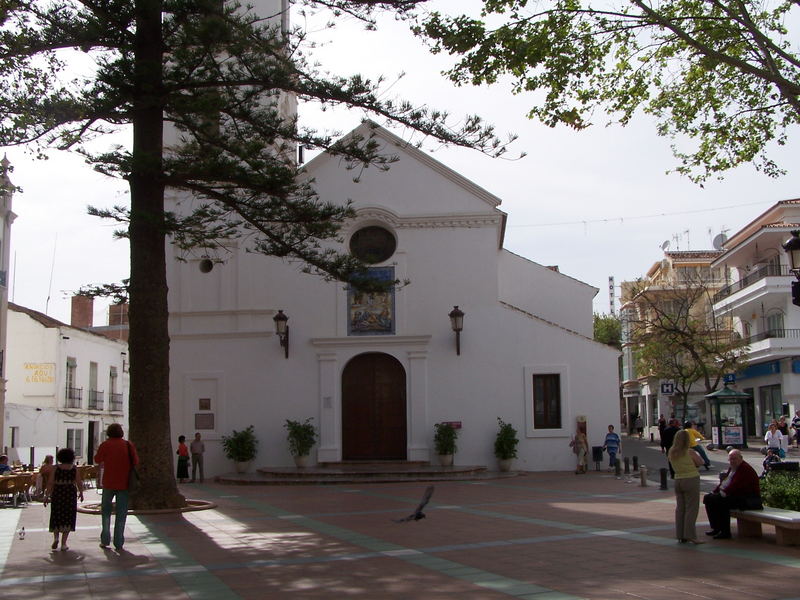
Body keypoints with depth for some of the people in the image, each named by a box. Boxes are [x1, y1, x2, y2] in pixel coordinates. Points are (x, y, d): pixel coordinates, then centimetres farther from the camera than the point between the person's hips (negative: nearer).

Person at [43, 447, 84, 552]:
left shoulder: (56, 468, -1)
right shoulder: (74, 469, -2)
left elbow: (50, 483, -4)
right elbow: (79, 483, -1)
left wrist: (47, 496, 2)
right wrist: (81, 493, 15)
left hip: (57, 493, 1)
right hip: (70, 494, -1)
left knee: (56, 517, 17)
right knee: (67, 519, 5)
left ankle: (55, 537, -2)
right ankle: (63, 544, 1)